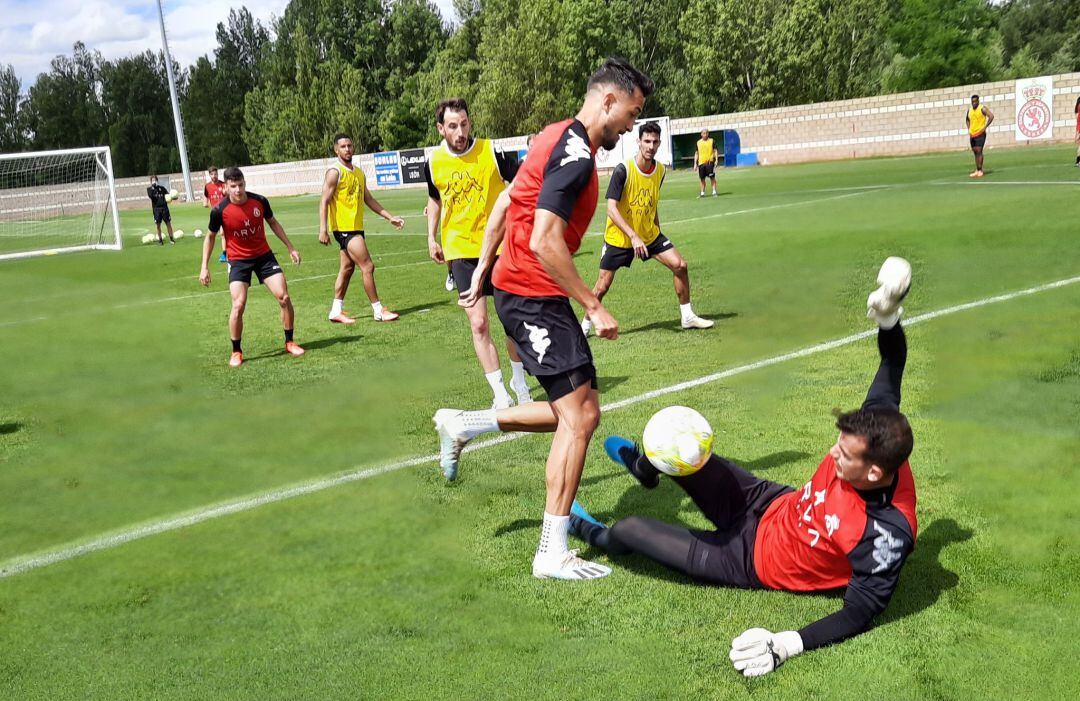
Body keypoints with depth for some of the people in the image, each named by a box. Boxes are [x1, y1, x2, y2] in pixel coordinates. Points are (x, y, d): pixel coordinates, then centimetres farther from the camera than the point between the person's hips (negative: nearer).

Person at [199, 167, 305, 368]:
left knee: (284, 298, -5)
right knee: (238, 305, -15)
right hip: (238, 260, -2)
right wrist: (204, 267, -3)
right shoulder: (220, 210, -15)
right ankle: (236, 352, 4)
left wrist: (290, 247, 11)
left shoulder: (260, 201, -9)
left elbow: (273, 223, 11)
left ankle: (289, 342, 14)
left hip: (264, 255, 3)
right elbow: (210, 237, 0)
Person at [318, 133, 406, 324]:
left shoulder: (359, 173, 15)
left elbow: (369, 199, 21)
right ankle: (378, 310, -4)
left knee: (347, 269, 12)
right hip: (344, 228, -8)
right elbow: (324, 202, -14)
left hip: (356, 228, 8)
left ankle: (336, 311, 20)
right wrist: (323, 230, -23)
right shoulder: (335, 172, -9)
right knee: (367, 266, -10)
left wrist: (390, 217, 15)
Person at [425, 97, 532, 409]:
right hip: (460, 251, 1)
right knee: (478, 324, -5)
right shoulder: (434, 162, 0)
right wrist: (432, 236, 11)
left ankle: (519, 380, 29)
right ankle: (500, 394, 2)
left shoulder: (492, 151, -9)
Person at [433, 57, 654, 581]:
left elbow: (503, 203, 20)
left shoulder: (560, 139, 14)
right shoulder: (576, 153, -18)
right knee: (580, 415, -8)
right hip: (534, 295, -10)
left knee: (576, 411, 12)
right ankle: (553, 554, -1)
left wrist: (482, 269, 23)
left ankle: (462, 425, 20)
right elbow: (544, 242, -25)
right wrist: (594, 306, -18)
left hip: (516, 288, 10)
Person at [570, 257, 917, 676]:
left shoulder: (887, 535, -40)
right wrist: (889, 315, -28)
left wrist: (788, 645, -40)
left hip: (754, 560, -6)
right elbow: (893, 366, -9)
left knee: (629, 530, -2)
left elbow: (862, 612, -30)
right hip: (770, 503, 6)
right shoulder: (874, 440, -23)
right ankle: (644, 467, 51)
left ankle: (598, 535, 41)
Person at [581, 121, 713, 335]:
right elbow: (611, 209, -25)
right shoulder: (623, 170, -21)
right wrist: (634, 236, -32)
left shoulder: (660, 170, -2)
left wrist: (656, 231, 18)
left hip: (649, 234, 5)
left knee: (680, 265, -5)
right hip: (618, 237, -5)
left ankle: (687, 316, 10)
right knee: (602, 286, -1)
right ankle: (586, 324, 22)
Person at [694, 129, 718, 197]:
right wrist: (695, 163, 7)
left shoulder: (711, 141, 4)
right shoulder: (698, 142, 9)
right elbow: (696, 153, 13)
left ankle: (714, 192, -1)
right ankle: (702, 193, 15)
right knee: (702, 179, 6)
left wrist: (716, 160, -7)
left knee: (712, 177, -5)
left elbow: (715, 151, 4)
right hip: (701, 163, 2)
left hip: (710, 162, -2)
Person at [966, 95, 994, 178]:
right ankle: (977, 170, 15)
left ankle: (980, 170, -12)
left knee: (979, 151, -13)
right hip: (972, 134, 7)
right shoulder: (969, 111, 11)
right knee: (975, 152, 9)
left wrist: (985, 127, -19)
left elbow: (991, 116, -15)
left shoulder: (982, 108, -8)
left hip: (980, 133, -6)